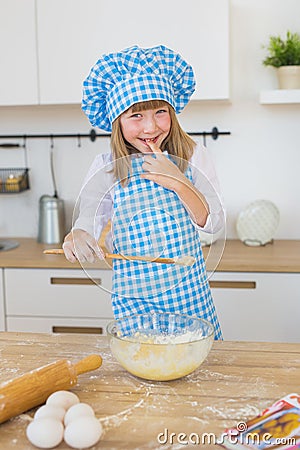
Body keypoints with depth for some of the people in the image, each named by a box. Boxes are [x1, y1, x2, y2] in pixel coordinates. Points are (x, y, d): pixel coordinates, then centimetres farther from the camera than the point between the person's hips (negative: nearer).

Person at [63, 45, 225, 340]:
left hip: (190, 292, 1)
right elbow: (87, 225, -2)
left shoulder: (193, 157, -3)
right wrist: (76, 238, -26)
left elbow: (214, 223, -5)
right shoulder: (106, 169, -5)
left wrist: (178, 182, -19)